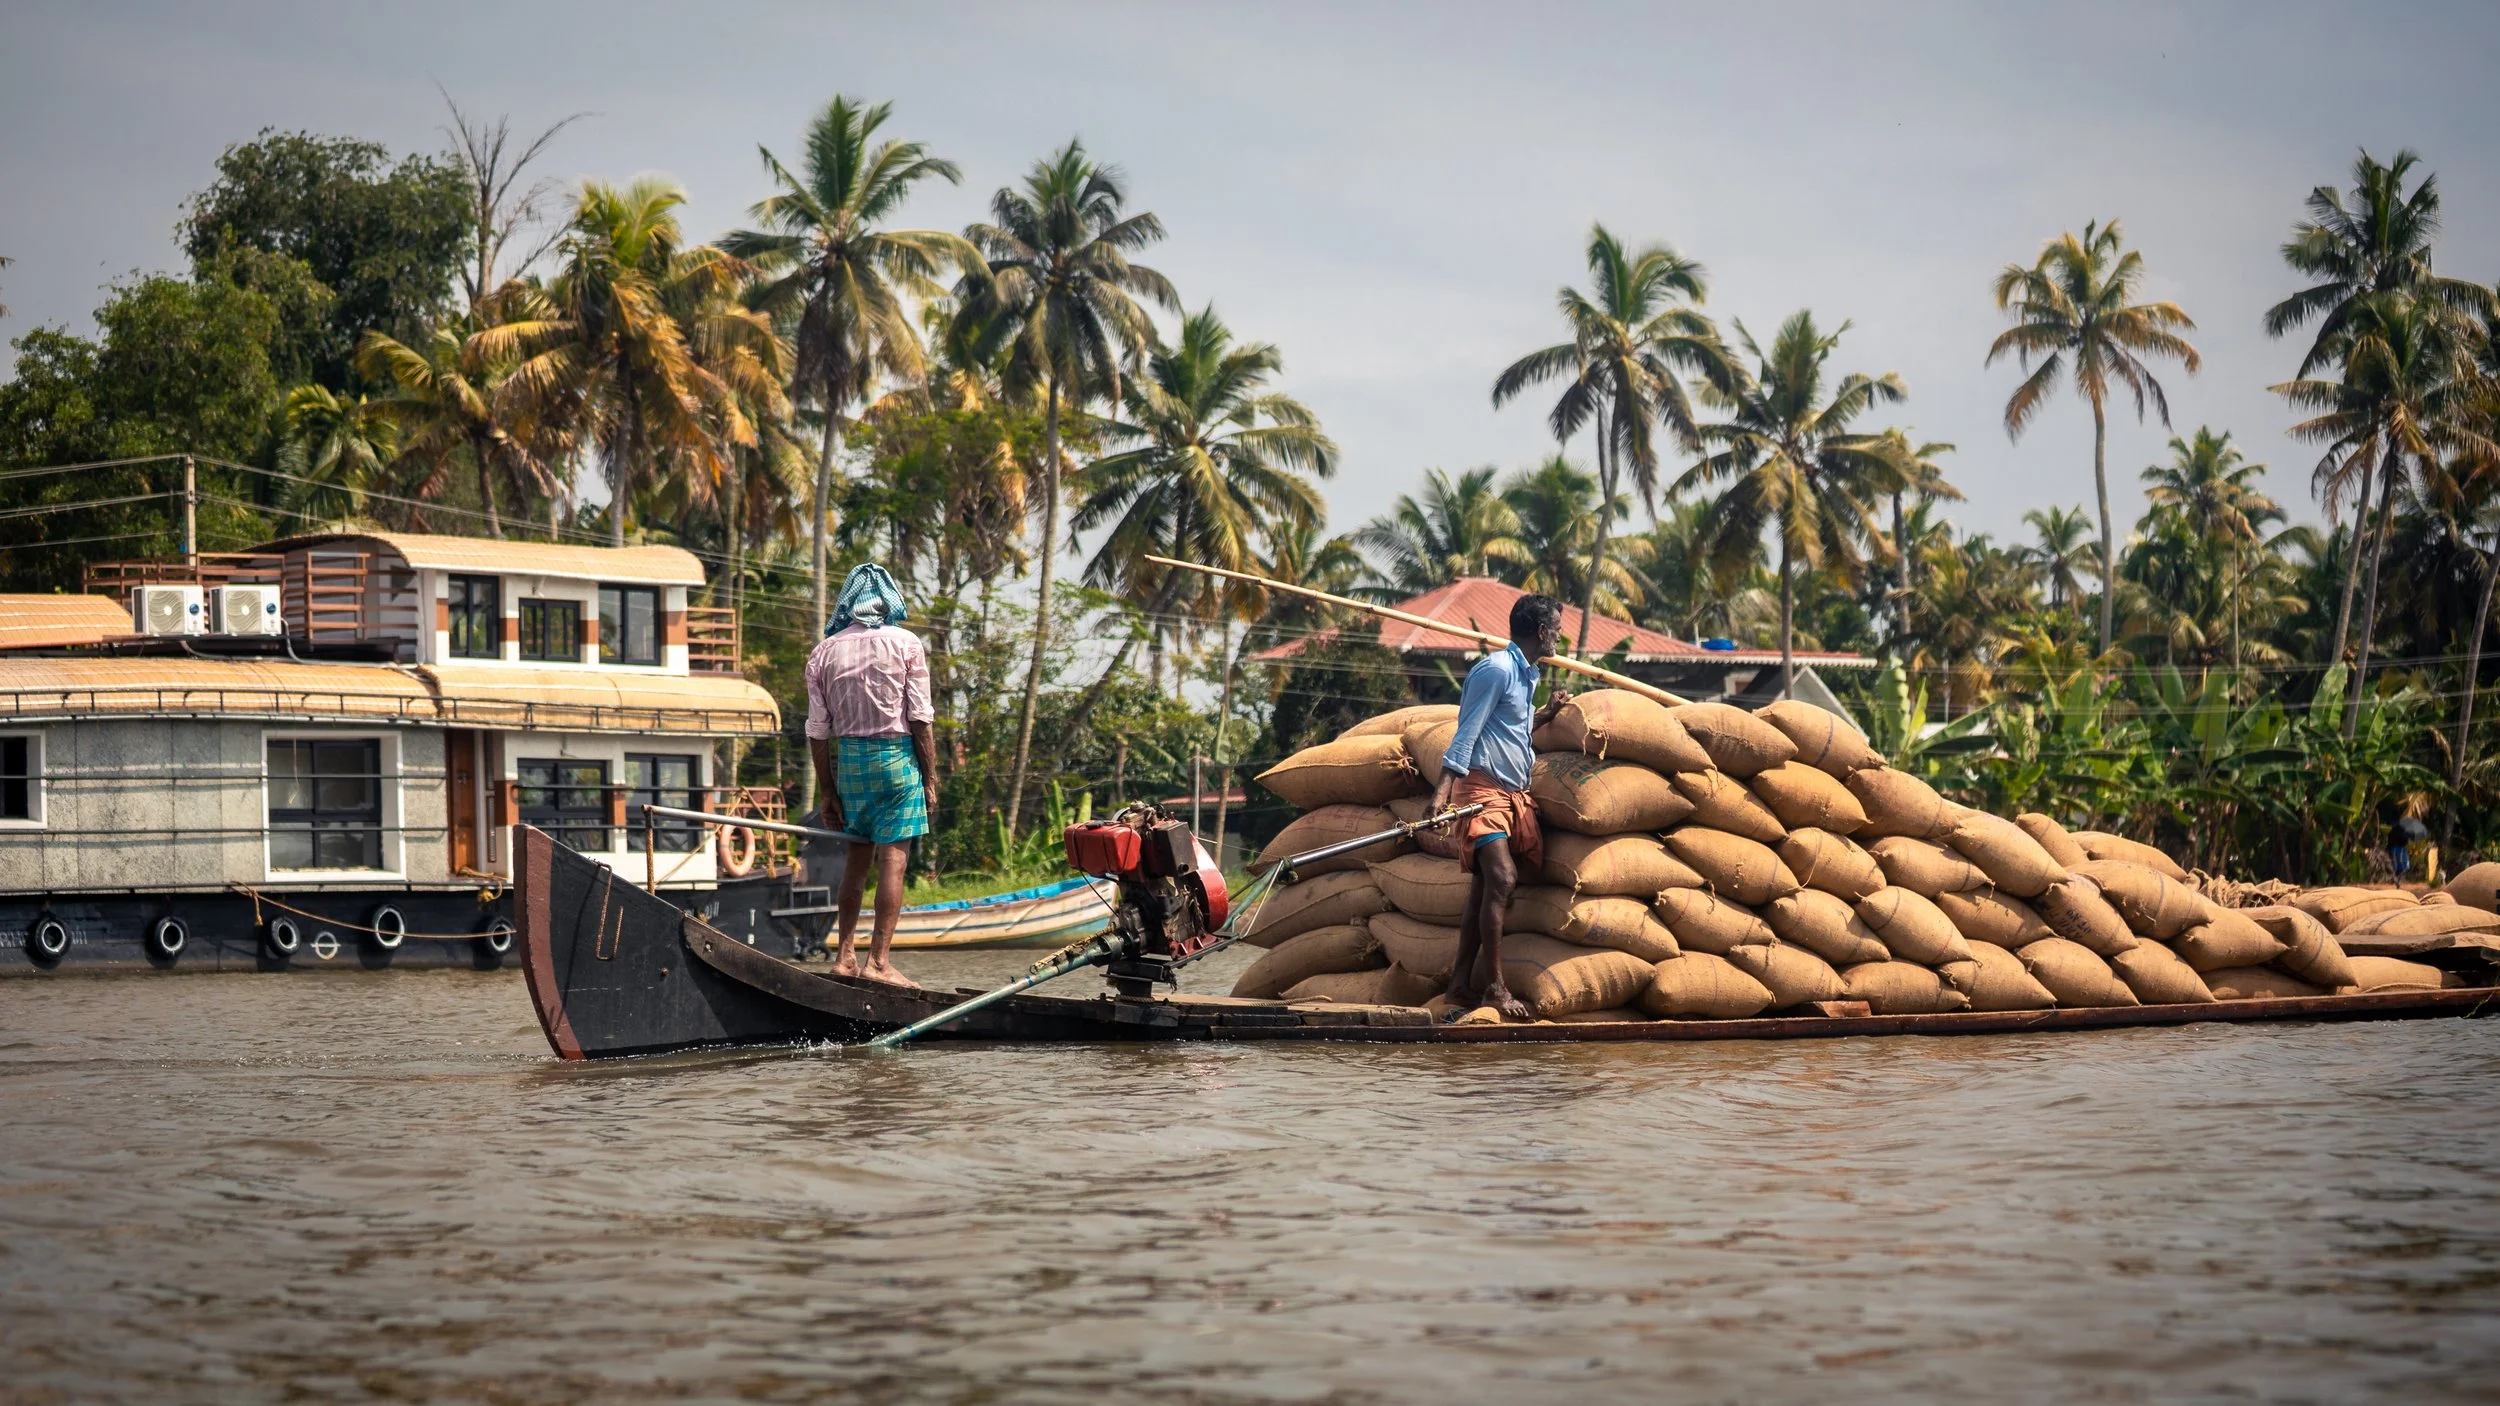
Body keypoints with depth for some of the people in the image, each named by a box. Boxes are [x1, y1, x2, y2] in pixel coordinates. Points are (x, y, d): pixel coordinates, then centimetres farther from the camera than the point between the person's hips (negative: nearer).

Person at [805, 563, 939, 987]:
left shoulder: (824, 653, 5)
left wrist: (827, 792, 11)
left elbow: (818, 731, 5)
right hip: (895, 754, -4)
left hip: (847, 758, 4)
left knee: (857, 856, 15)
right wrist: (930, 780, -1)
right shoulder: (905, 644, -3)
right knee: (893, 857, -4)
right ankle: (878, 961, -9)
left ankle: (844, 956, 14)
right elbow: (920, 718, -6)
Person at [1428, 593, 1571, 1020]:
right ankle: (1495, 987, -20)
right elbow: (1467, 732, -15)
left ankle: (1461, 985, 8)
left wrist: (1546, 713, 22)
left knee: (1485, 888, 6)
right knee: (1501, 878, -20)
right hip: (1482, 788, -9)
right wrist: (1443, 790, -22)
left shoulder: (1526, 675, 20)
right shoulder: (1496, 669, -10)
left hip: (1514, 793, 9)